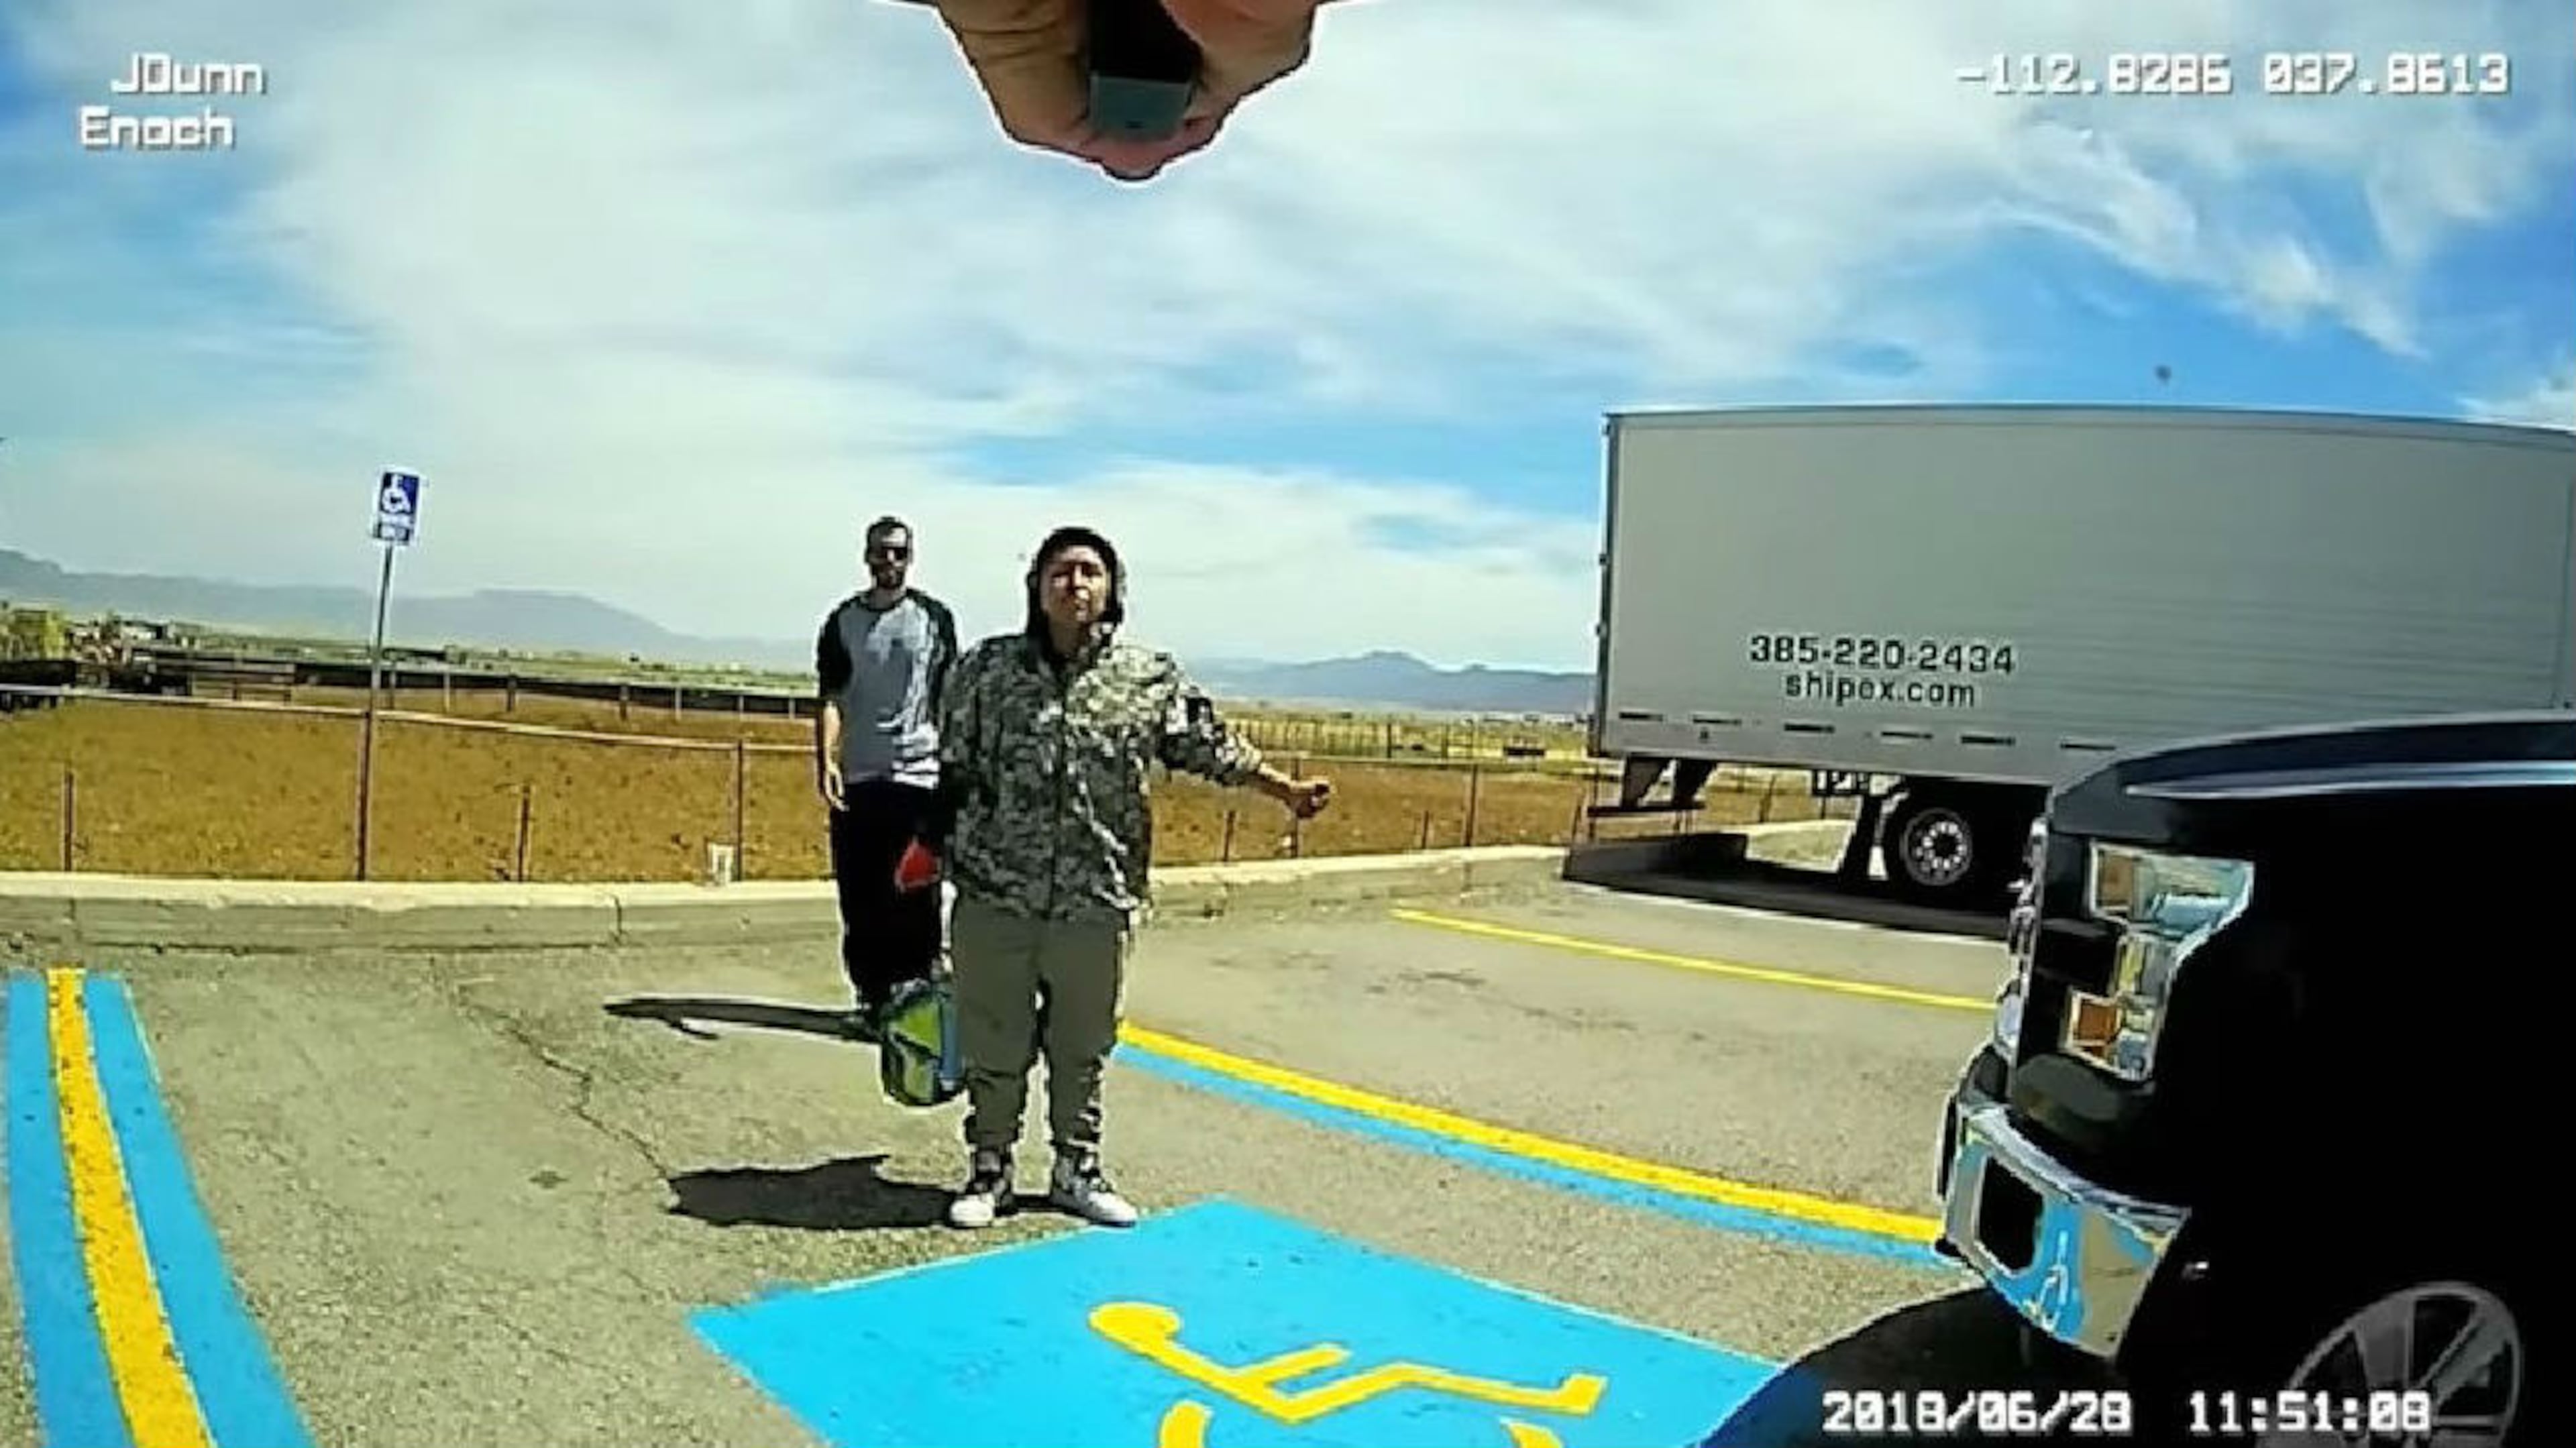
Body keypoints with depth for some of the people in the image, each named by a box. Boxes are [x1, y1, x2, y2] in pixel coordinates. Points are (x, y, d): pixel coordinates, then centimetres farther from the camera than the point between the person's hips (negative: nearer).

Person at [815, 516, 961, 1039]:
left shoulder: (935, 618, 7)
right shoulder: (844, 621, 8)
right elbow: (831, 698, 2)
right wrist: (825, 760, -12)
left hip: (919, 777, -1)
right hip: (857, 780, 1)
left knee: (918, 898, -2)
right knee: (860, 900, 5)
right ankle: (871, 997, 14)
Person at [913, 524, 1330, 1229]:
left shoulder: (1151, 678, 0)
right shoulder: (987, 668, 0)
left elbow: (1211, 744, 7)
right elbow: (954, 772, 6)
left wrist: (1286, 788, 1)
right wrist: (932, 846, 8)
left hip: (1096, 903, 1)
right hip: (994, 898, 0)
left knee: (1083, 1049, 14)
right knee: (994, 1047, 10)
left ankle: (1077, 1171, 32)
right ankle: (989, 1170, 29)